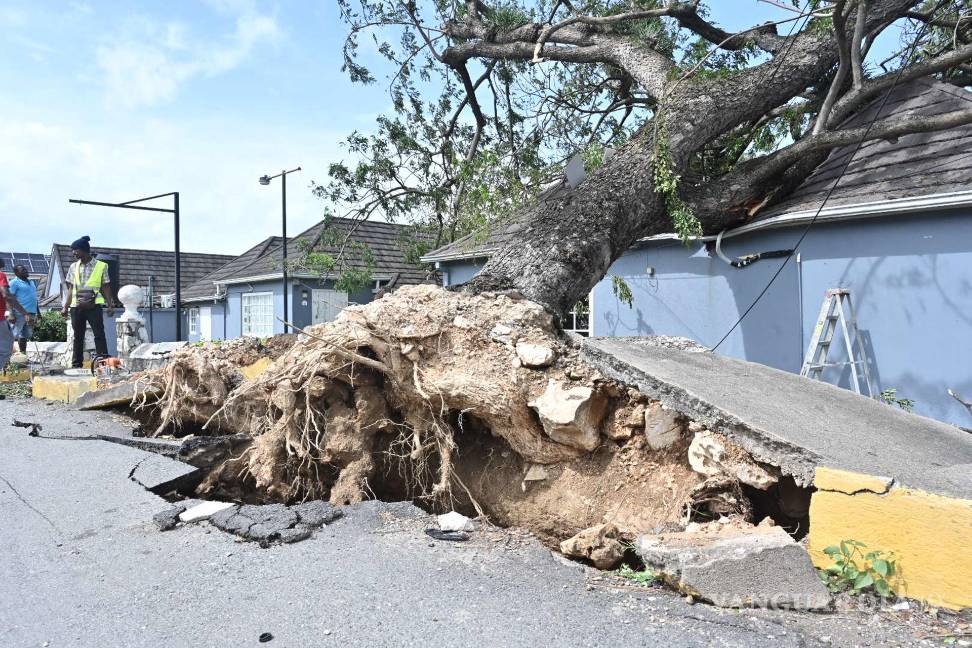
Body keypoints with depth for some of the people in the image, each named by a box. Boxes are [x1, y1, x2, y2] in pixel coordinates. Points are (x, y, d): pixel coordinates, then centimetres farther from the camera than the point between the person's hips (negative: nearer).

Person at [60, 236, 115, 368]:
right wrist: (65, 307, 9)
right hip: (76, 307, 4)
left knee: (99, 335, -7)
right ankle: (76, 365, 14)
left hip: (94, 306, -4)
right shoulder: (73, 267, 11)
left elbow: (106, 288, 3)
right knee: (78, 336, 8)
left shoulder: (101, 266, 1)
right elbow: (71, 289, 14)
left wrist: (110, 305, -5)